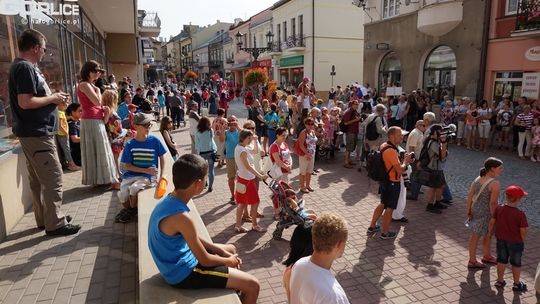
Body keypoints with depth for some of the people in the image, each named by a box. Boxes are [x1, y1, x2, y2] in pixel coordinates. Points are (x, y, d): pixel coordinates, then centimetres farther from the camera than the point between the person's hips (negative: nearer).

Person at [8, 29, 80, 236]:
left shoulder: (26, 66, 15)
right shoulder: (25, 67, -16)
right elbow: (25, 102, -24)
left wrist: (54, 98, 8)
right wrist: (53, 98, -12)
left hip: (34, 132, 11)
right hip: (36, 133, -11)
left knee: (38, 179, 15)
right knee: (53, 178, -6)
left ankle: (44, 218, 25)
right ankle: (55, 223, 0)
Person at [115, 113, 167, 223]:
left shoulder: (154, 141, -4)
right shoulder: (130, 145, -3)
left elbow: (162, 157, 7)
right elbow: (127, 166, -3)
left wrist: (161, 176, -1)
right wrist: (146, 170, -15)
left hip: (148, 176, -1)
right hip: (131, 175, 1)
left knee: (134, 188, -30)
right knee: (122, 194, -23)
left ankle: (132, 210, 4)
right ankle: (127, 208, 15)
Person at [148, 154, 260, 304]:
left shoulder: (168, 202, -3)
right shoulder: (181, 217, -32)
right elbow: (205, 260, -22)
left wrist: (223, 252, 5)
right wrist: (229, 261, -2)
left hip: (178, 262, 9)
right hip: (183, 273, -9)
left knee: (231, 249, 27)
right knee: (253, 285, -8)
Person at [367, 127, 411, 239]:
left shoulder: (383, 146, 3)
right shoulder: (391, 151, -27)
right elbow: (400, 170, -27)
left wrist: (403, 160, 8)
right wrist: (405, 160, -9)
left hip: (385, 180, 9)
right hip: (393, 183, -9)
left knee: (383, 204, 23)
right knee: (389, 208, 6)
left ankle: (372, 226, 32)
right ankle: (385, 233, 21)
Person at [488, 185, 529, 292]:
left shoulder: (499, 209, -12)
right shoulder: (520, 214, -24)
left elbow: (492, 222, -3)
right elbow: (523, 231, -19)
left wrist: (489, 232, 13)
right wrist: (522, 241, 0)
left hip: (501, 240, 4)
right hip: (515, 242, -3)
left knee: (501, 260, 18)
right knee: (516, 263, 15)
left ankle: (500, 281, 30)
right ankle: (517, 284, 30)